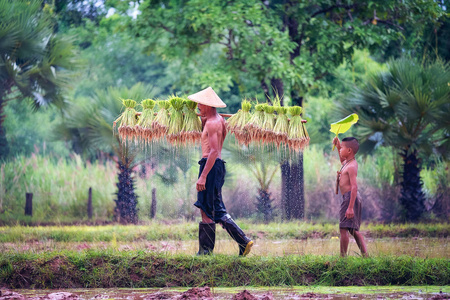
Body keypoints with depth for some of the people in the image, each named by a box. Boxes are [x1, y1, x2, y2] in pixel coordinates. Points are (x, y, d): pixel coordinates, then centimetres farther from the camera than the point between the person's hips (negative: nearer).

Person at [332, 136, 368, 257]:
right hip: (350, 198, 11)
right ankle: (365, 254, 5)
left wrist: (350, 207, -28)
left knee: (344, 228, -10)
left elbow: (354, 186, -23)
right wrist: (338, 146, 33)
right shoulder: (348, 163, 15)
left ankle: (343, 256, -9)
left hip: (350, 197, -11)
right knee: (354, 230, 10)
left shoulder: (351, 167, -15)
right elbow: (342, 161, 43)